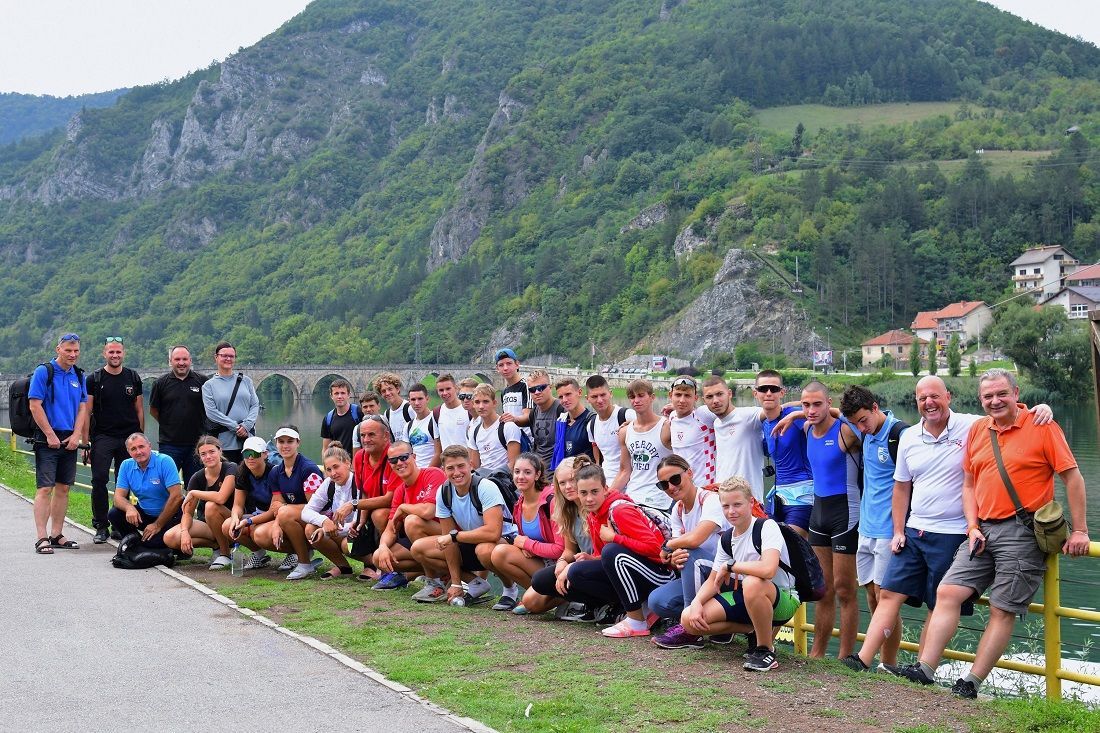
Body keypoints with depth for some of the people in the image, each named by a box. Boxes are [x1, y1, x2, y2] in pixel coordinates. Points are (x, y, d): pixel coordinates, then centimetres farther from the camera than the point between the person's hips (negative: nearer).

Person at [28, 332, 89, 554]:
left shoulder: (78, 376, 12)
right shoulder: (43, 371, -6)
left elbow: (82, 407, 11)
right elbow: (35, 405, -11)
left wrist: (76, 435, -2)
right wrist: (50, 435, -13)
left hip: (70, 441, 6)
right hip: (47, 439, -6)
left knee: (63, 488, 9)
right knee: (45, 488, -9)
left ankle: (57, 535, 16)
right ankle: (41, 538, -9)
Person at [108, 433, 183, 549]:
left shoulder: (165, 462, -17)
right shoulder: (126, 466, -1)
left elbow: (176, 496, -22)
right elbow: (119, 497, -5)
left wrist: (158, 525, -19)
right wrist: (129, 508, -30)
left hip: (170, 514, -5)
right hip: (144, 513, 5)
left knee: (152, 542, -28)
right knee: (113, 514, -16)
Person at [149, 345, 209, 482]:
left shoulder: (203, 381, 1)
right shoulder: (161, 383, 2)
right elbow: (153, 410, 10)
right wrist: (169, 425, 7)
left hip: (196, 443, 0)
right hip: (169, 444, 0)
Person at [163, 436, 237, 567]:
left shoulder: (230, 469, -14)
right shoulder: (197, 478, 0)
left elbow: (221, 498, -30)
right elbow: (188, 512, -2)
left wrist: (193, 493, -15)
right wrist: (185, 532, -23)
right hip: (208, 526, 5)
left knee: (211, 506, -35)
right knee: (170, 538, -17)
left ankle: (225, 554, -17)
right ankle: (217, 545, -1)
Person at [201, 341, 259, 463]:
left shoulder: (245, 381, 13)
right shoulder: (209, 385, 5)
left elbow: (255, 405, 8)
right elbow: (211, 412, -5)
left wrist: (246, 425, -10)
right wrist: (235, 427, -12)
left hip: (248, 440, 2)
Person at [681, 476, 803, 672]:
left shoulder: (767, 526, -18)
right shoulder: (726, 539, 4)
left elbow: (768, 569, -36)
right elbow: (714, 580, 8)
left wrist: (730, 566, -21)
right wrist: (696, 602, -13)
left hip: (783, 599, -7)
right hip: (746, 598, 7)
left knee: (752, 583, -42)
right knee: (689, 620, -10)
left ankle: (766, 649, -19)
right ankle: (755, 630, 6)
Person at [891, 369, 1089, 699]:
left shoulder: (1042, 427, -5)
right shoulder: (977, 430, 11)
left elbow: (1072, 477, -5)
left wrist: (1079, 530, -8)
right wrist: (973, 527, 4)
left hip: (1023, 532, -6)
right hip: (984, 531, 6)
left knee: (1002, 611, -3)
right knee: (948, 592, -4)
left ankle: (972, 684, 0)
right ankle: (925, 669, -4)